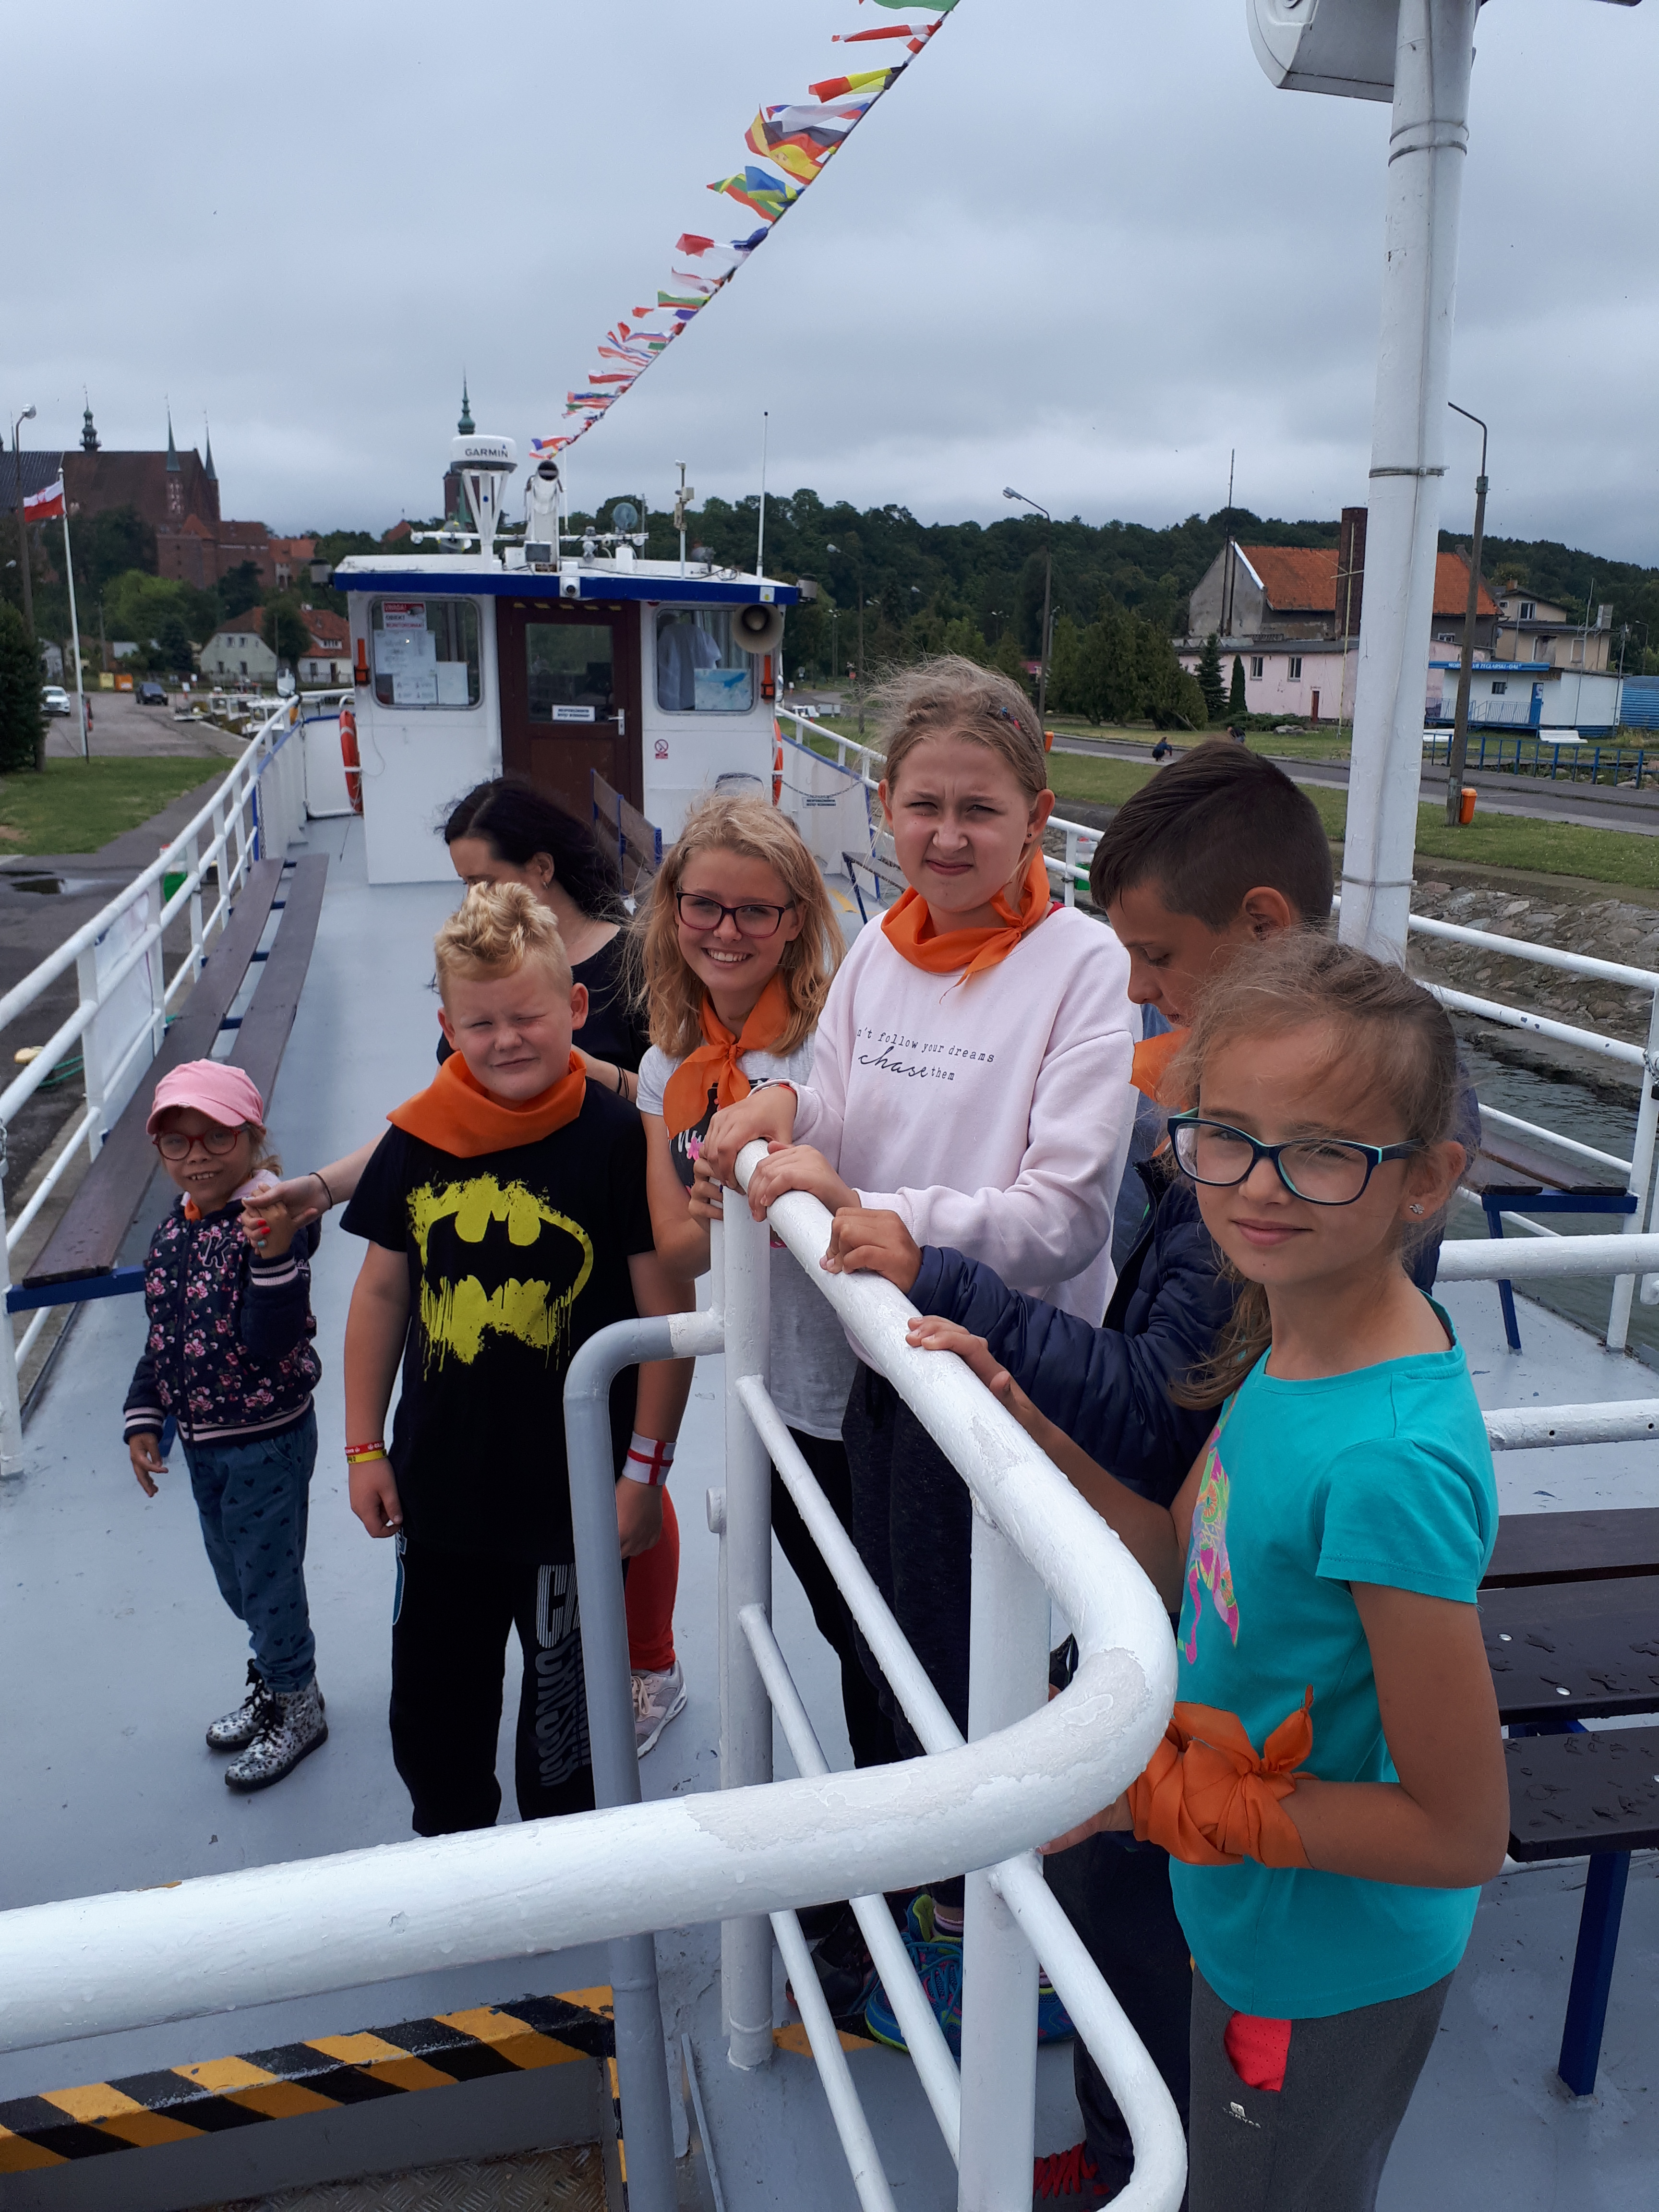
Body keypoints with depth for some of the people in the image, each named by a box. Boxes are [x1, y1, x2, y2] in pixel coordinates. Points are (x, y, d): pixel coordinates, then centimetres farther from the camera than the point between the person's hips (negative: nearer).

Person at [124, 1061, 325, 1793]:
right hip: (201, 1441, 8)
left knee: (269, 1580, 9)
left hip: (268, 1443, -8)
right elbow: (161, 1334, 12)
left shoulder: (271, 1226, -23)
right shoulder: (175, 1228, 1)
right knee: (234, 1579, 23)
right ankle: (273, 1688, 45)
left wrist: (275, 1257, -43)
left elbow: (272, 1347, -31)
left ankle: (298, 1710, 31)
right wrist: (144, 1418, 10)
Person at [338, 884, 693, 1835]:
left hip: (573, 1492, -3)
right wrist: (365, 1446, 6)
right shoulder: (417, 1141, -4)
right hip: (440, 1484, 4)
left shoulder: (616, 1138, -16)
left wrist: (646, 1470, -11)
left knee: (564, 1700, 17)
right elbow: (382, 1293, 6)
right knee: (430, 1713, 20)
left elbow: (669, 1312, -12)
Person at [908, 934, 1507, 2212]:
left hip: (1331, 1970, -7)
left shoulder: (1390, 1461, -36)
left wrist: (1164, 1793, -25)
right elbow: (1188, 1567, 2)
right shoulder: (1288, 1346, -11)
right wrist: (1020, 1421, -8)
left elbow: (1461, 1834, -27)